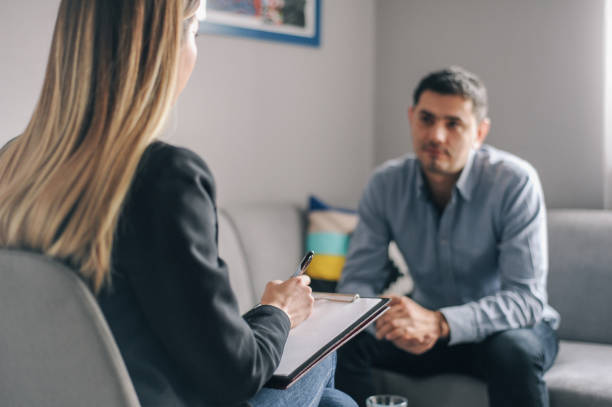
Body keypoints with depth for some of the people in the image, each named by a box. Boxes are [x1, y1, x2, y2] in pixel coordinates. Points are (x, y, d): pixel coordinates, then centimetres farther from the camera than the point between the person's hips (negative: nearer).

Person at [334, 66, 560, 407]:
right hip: (428, 331, 3)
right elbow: (359, 278, -8)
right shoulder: (386, 184, -8)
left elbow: (526, 297, -26)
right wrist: (398, 325, -32)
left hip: (509, 328, -3)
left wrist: (439, 323, -43)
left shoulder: (515, 182, -21)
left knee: (513, 349, -37)